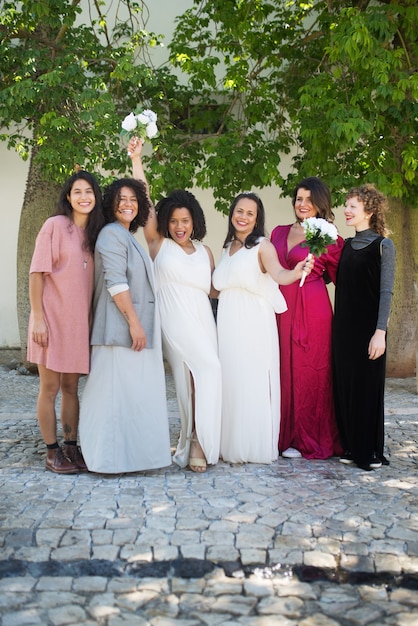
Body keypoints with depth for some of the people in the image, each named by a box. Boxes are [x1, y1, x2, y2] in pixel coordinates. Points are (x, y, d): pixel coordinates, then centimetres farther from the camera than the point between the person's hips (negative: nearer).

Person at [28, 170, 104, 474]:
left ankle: (72, 447, 21)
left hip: (80, 321, 5)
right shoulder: (55, 225, -7)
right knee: (50, 387, 3)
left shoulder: (95, 232, 9)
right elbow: (37, 273, -9)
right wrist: (38, 318, -14)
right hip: (53, 319, -5)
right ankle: (52, 452, 11)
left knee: (71, 387, 12)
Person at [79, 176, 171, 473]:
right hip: (121, 327, -10)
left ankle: (129, 453, 17)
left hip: (136, 327, 10)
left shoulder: (128, 237, 20)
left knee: (132, 391, 11)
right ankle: (115, 457, 0)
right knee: (119, 389, -6)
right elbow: (115, 282, -18)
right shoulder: (112, 234, -9)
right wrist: (134, 323, -21)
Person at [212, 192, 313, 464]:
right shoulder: (228, 247, 16)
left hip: (253, 322, -6)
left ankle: (254, 446, 3)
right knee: (230, 380, 6)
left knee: (252, 380, -5)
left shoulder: (262, 245, -4)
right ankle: (233, 444, 15)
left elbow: (277, 274, -22)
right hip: (228, 322, 6)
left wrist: (296, 272, -41)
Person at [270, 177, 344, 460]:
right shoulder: (279, 233, 13)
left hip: (312, 312, -5)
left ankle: (307, 440, 13)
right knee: (284, 371, 6)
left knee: (309, 373, 1)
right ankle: (285, 435, 18)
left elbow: (338, 276, 5)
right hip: (282, 310, 5)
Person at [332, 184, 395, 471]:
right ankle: (351, 447, 19)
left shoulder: (383, 245, -5)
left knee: (368, 385, 0)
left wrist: (380, 332, -16)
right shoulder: (346, 245, 12)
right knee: (345, 384, 8)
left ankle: (372, 452, 11)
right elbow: (339, 282, 13)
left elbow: (386, 292, -10)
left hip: (368, 326, -6)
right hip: (344, 325, 6)